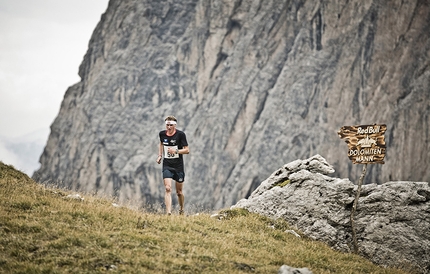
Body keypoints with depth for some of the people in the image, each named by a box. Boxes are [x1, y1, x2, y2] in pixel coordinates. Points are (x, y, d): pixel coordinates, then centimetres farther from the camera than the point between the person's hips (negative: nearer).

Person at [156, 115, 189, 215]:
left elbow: (187, 150, -8)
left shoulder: (180, 134, -10)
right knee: (168, 189, -16)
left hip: (178, 166, -1)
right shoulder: (162, 134, 1)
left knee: (179, 192, 9)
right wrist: (160, 155, 12)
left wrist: (176, 151, -22)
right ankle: (168, 213, -23)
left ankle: (181, 210, 35)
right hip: (167, 165, 1)